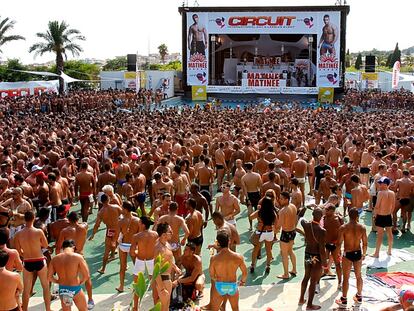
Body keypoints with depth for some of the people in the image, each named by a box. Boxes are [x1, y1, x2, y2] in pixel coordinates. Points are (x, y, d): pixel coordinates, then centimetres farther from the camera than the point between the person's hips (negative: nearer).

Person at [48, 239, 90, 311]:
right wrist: (80, 282, 2)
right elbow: (87, 276, -16)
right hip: (75, 289, -3)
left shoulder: (55, 259, -4)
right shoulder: (78, 257, -15)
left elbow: (49, 277, 1)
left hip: (62, 290, 4)